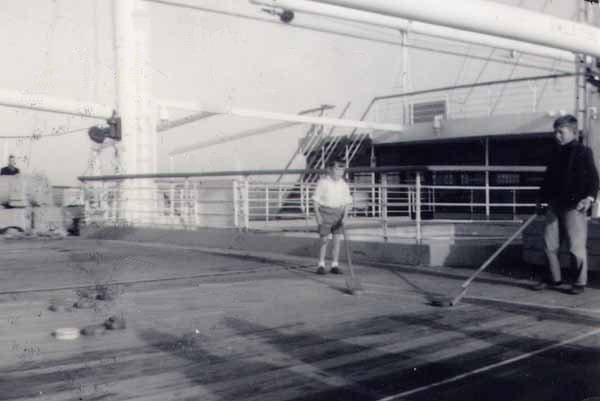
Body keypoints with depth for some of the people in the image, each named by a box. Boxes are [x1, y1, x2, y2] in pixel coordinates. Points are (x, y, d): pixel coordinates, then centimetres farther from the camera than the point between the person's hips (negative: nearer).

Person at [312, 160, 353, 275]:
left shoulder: (344, 185, 1)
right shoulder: (322, 182, -8)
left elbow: (347, 203, 2)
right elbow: (316, 199, -6)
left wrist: (344, 217, -12)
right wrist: (317, 215, -16)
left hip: (338, 214, 3)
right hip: (325, 213, -3)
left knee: (337, 240, -1)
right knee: (324, 240, -3)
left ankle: (335, 266, 6)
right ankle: (321, 266, 6)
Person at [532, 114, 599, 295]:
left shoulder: (583, 152, -4)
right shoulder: (556, 155, 15)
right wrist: (541, 198, 19)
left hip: (574, 207, -7)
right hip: (554, 205, 7)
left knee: (576, 246, -3)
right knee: (549, 244, 7)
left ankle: (580, 282, 10)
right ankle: (555, 279, 19)